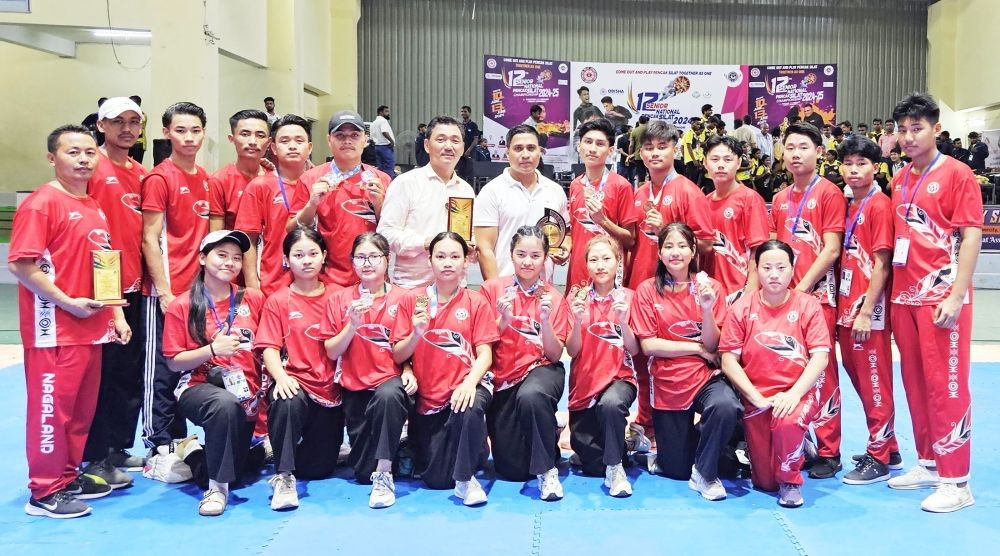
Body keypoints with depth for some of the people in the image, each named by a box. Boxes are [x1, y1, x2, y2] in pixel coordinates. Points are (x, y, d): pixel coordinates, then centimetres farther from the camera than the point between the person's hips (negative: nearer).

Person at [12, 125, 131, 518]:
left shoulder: (95, 208, 14)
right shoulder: (41, 203, -11)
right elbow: (20, 264, -17)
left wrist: (116, 315, 14)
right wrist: (68, 302, -18)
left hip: (92, 327, 8)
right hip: (54, 329, -8)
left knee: (83, 406, 14)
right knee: (51, 405, -1)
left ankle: (70, 475, 27)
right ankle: (45, 491, 9)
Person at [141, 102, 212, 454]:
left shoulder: (205, 179, 10)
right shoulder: (159, 178, -9)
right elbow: (150, 240, -11)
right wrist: (164, 291, -15)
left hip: (198, 289, 7)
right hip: (167, 292, -7)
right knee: (161, 370, 2)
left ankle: (178, 441, 25)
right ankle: (158, 446, 11)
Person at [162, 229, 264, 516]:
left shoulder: (254, 299, 4)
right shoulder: (182, 306, -2)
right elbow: (174, 362, -4)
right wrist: (213, 349, -18)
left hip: (245, 391, 4)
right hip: (200, 387, -3)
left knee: (238, 470, 5)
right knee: (224, 403, -39)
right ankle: (216, 487, -25)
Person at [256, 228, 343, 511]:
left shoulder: (337, 296, 7)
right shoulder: (277, 301, 3)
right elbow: (270, 348, -6)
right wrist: (281, 376, -23)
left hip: (329, 387, 2)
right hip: (295, 383, -2)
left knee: (318, 470, 3)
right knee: (287, 403, -41)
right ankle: (283, 477, -25)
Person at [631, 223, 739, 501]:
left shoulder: (710, 287, -1)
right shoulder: (647, 290, -3)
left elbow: (712, 347, -6)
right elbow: (648, 345, -9)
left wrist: (707, 309, -21)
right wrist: (697, 348, -9)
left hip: (705, 376, 0)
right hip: (667, 382, 0)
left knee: (725, 407, -36)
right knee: (676, 469, 6)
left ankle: (705, 473, -11)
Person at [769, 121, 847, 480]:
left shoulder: (829, 193, -3)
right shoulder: (780, 199, 15)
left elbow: (831, 250, -9)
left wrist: (802, 288, -13)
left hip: (817, 294, -5)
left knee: (821, 370, -3)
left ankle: (829, 451, 6)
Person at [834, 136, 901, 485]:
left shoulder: (879, 205, -10)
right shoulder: (849, 206, 13)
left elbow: (881, 264, -14)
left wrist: (866, 312, -16)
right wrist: (844, 309, 9)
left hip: (868, 311, -8)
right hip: (846, 308, 8)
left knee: (875, 383, 1)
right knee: (859, 379, 15)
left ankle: (878, 459, 12)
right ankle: (888, 449, 29)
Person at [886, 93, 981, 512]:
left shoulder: (956, 174, -5)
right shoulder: (899, 181, 13)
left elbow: (971, 237, -9)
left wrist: (956, 296, -16)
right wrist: (890, 293, 10)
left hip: (941, 296, -6)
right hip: (904, 296, 6)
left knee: (946, 385, -4)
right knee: (915, 383, 11)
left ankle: (955, 481, 4)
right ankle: (928, 463, 23)